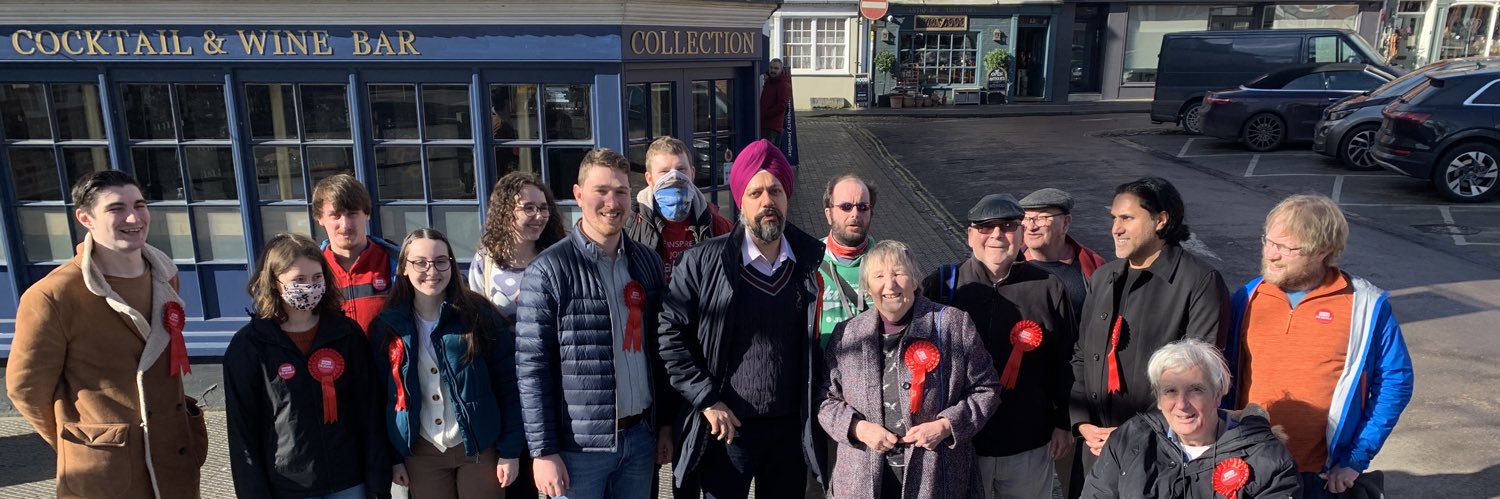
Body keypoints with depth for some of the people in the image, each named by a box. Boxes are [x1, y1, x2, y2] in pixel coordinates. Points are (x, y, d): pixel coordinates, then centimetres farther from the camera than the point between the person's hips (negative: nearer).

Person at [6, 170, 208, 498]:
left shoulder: (165, 275, 2)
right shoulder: (52, 297, -16)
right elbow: (27, 387, -6)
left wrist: (171, 423, 17)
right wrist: (81, 443, 5)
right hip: (104, 473, -5)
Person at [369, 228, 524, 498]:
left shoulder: (479, 315, -8)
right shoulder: (387, 326, -1)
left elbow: (507, 387, -7)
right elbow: (383, 397, 6)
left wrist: (510, 450, -8)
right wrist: (393, 457, 5)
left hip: (479, 448, -2)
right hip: (421, 454, 2)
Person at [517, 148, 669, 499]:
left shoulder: (648, 262, 6)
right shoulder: (548, 271, -8)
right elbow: (532, 367, -9)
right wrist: (544, 451, -11)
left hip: (640, 436, 4)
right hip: (579, 445, -4)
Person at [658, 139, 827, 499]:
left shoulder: (813, 261, 1)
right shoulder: (703, 262, -8)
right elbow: (670, 334, -7)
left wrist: (819, 412, 4)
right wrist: (707, 400, -11)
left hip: (792, 428, 3)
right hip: (727, 427, -2)